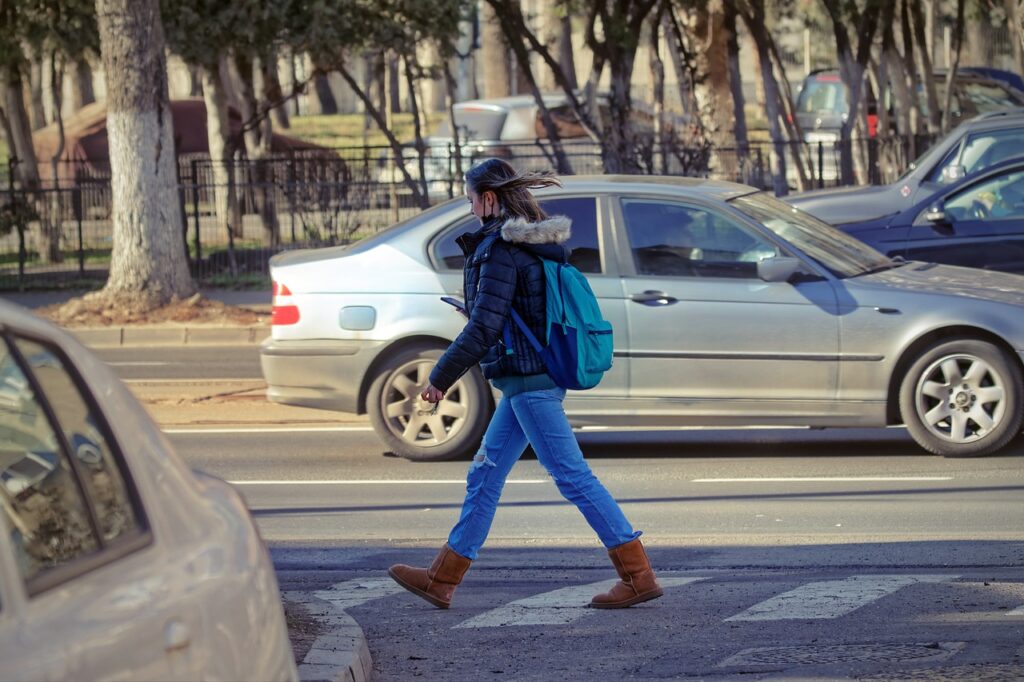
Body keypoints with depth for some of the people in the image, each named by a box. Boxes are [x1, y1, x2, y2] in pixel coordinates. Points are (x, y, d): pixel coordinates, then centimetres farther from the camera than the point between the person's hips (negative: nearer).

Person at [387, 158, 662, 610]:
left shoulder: (500, 251, -16)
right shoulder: (536, 244, 12)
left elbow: (484, 327, -20)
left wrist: (441, 377, -13)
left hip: (527, 382, -10)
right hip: (535, 380, 10)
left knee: (573, 477, -8)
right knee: (484, 477, 13)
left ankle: (638, 576, -7)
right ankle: (441, 580, 18)